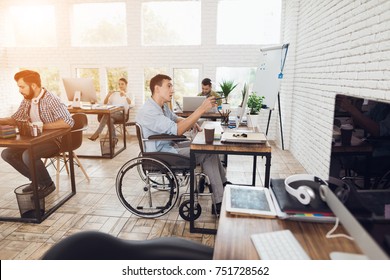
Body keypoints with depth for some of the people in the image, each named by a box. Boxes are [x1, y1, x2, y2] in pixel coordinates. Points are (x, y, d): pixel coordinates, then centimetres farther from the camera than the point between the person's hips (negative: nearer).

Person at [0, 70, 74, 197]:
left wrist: (42, 126, -26)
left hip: (53, 140, -8)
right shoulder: (27, 100, 5)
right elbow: (15, 119, 15)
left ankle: (47, 184, -5)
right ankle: (36, 180, 10)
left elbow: (68, 122, -30)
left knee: (28, 155, -30)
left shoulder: (51, 100, -19)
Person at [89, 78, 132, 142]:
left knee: (107, 114, -35)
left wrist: (125, 95, -28)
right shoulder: (114, 94, 26)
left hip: (122, 115, -3)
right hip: (112, 114, 4)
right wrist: (108, 95, -1)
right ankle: (114, 139, -30)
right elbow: (105, 103, 19)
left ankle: (97, 133, -35)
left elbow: (131, 104, -10)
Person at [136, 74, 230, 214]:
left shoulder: (163, 106, 8)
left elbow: (176, 119, 26)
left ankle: (224, 184, 12)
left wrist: (191, 122, 2)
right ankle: (219, 203, -8)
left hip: (170, 146, 10)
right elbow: (177, 130, -32)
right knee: (208, 153, -14)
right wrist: (201, 109, -31)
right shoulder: (148, 112, -24)